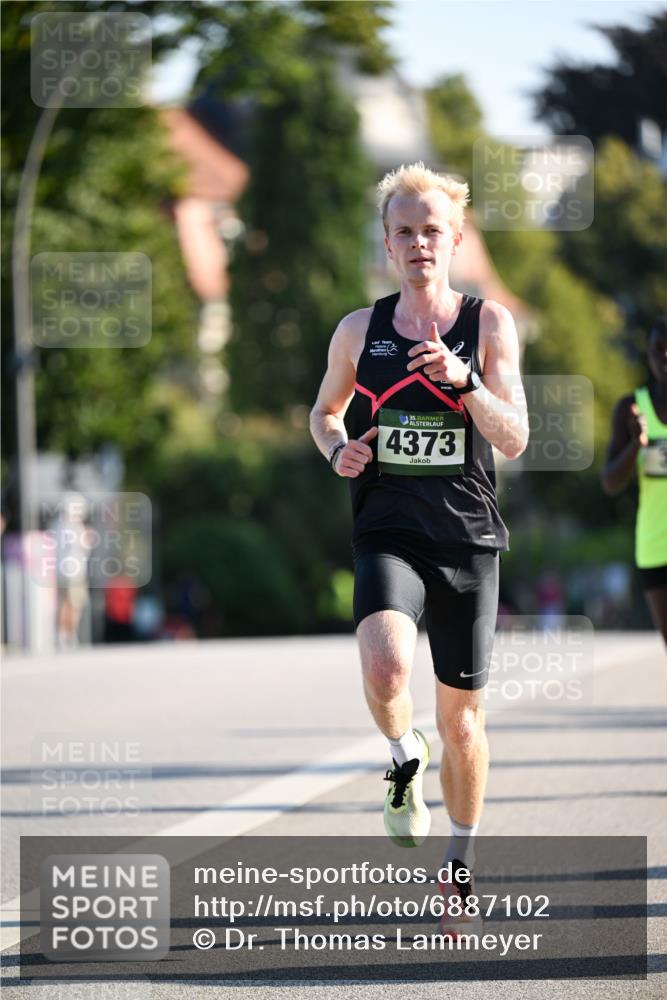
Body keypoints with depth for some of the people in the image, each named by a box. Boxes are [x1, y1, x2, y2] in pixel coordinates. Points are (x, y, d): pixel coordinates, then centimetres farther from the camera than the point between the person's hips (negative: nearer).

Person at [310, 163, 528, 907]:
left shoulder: (488, 324, -1)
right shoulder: (358, 331, 5)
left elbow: (514, 440, -8)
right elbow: (324, 410, 23)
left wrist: (464, 380, -24)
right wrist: (337, 449, 0)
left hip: (468, 539, 0)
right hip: (387, 533, 0)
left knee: (461, 714, 8)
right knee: (386, 668, -29)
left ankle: (461, 862, 28)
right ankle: (405, 761, 4)